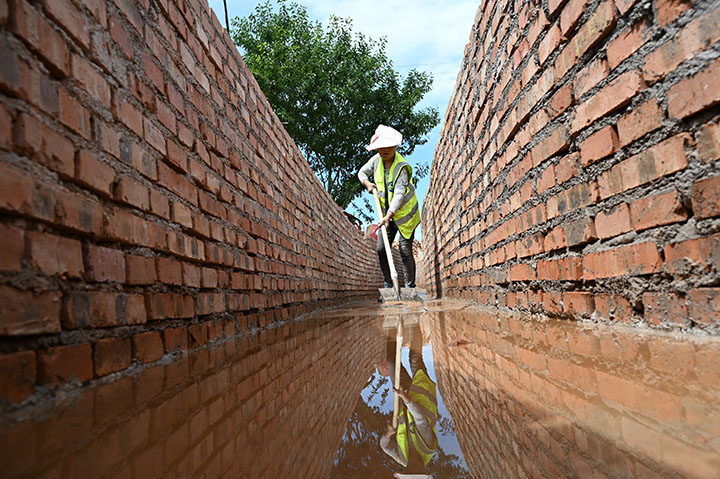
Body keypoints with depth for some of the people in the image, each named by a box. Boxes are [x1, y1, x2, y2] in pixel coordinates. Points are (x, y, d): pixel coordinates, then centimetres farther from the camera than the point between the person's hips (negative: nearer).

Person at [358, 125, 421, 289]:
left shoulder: (402, 167, -21)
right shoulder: (376, 160, -2)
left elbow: (399, 194, -33)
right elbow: (362, 172, 17)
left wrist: (389, 216, -44)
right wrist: (368, 183, -5)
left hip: (405, 214, -6)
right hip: (387, 215, 6)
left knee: (405, 251, -7)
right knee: (381, 249, 0)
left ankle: (410, 286, 4)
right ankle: (388, 284, 12)